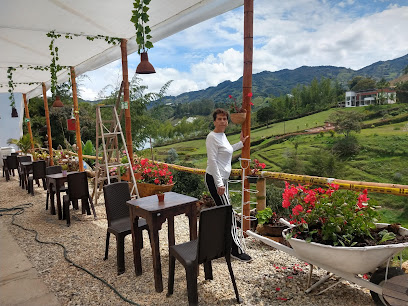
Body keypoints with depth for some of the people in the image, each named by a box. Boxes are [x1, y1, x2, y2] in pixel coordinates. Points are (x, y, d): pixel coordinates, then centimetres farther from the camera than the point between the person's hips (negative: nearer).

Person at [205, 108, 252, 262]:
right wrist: (219, 184, -23)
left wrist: (241, 143, 34)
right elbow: (212, 160, -21)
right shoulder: (212, 137, -15)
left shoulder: (222, 135, 13)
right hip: (215, 179, -10)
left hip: (222, 179, 10)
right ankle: (236, 250, 1)